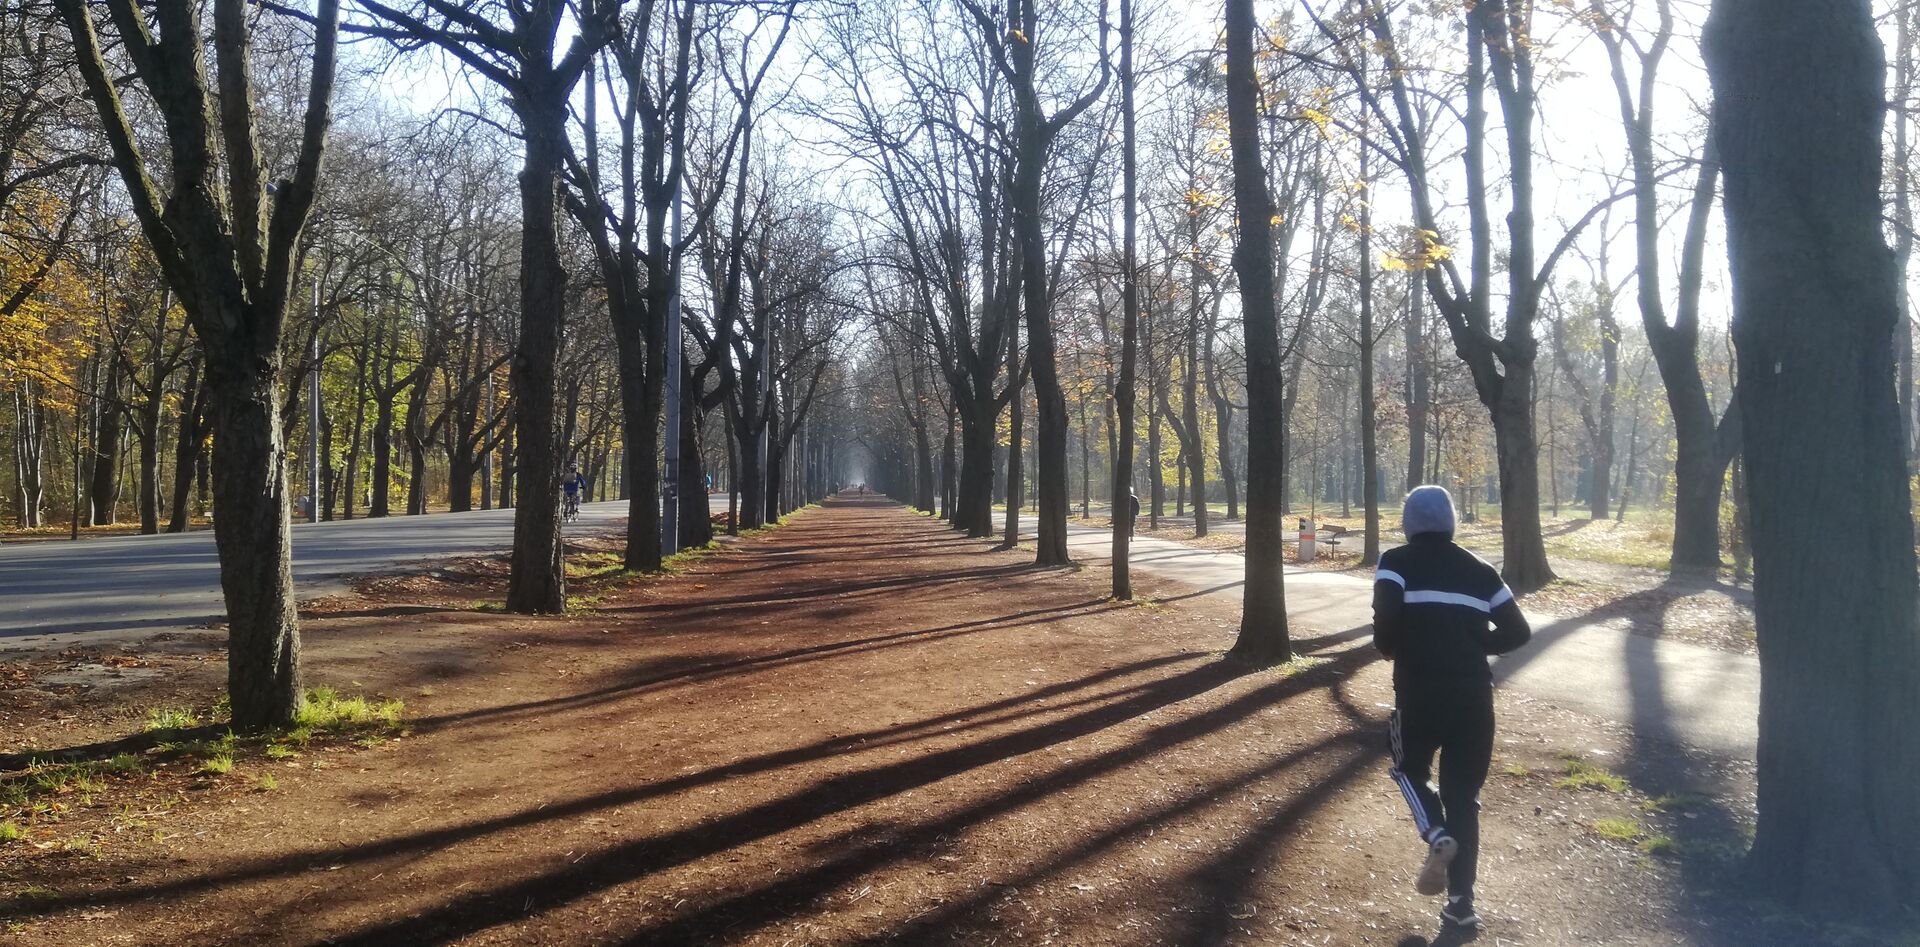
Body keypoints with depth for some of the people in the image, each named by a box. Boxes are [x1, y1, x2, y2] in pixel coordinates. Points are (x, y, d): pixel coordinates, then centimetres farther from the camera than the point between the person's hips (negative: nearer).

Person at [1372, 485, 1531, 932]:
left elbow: (1385, 616, -17)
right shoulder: (1479, 569, 13)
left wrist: (1391, 650, 4)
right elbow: (1517, 632, 10)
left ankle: (1437, 836, -5)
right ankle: (1461, 902, 13)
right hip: (1474, 694, 3)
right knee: (1463, 795, 14)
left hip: (1420, 690, -3)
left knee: (1409, 769, 23)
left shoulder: (1398, 563, 0)